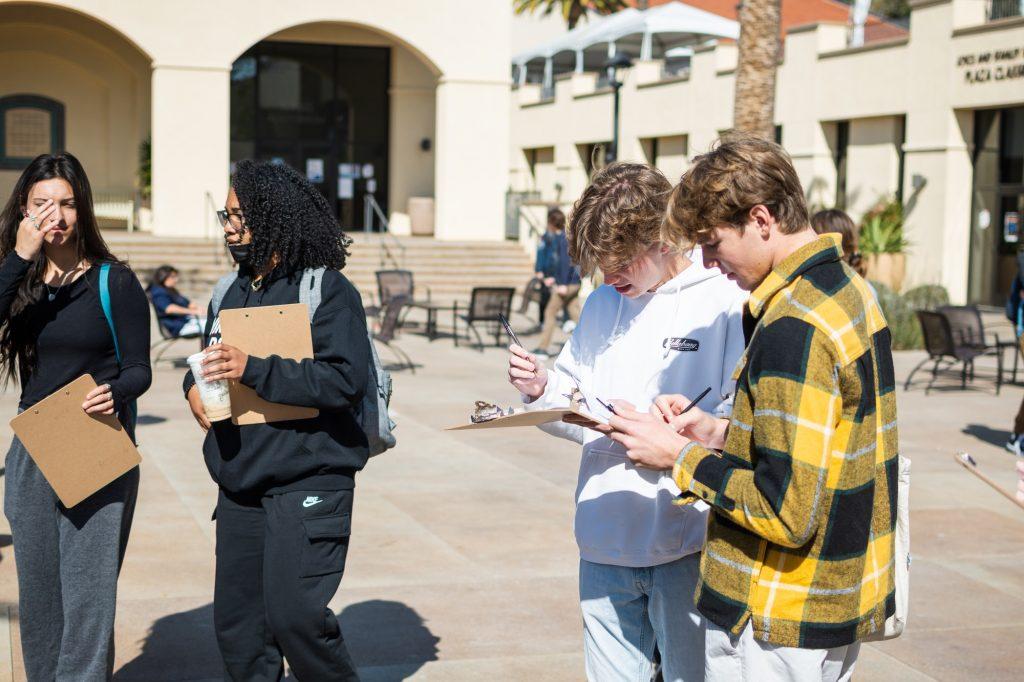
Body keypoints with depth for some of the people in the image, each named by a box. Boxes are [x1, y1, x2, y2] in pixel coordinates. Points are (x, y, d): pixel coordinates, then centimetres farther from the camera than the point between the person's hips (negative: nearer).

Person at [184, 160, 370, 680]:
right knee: (236, 621, 11)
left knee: (294, 614, -14)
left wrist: (251, 369, -24)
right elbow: (209, 362, 26)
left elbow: (346, 379, -20)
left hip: (307, 485, -7)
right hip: (239, 485, 8)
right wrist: (194, 387, 1)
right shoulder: (232, 292, 15)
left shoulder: (327, 289, -9)